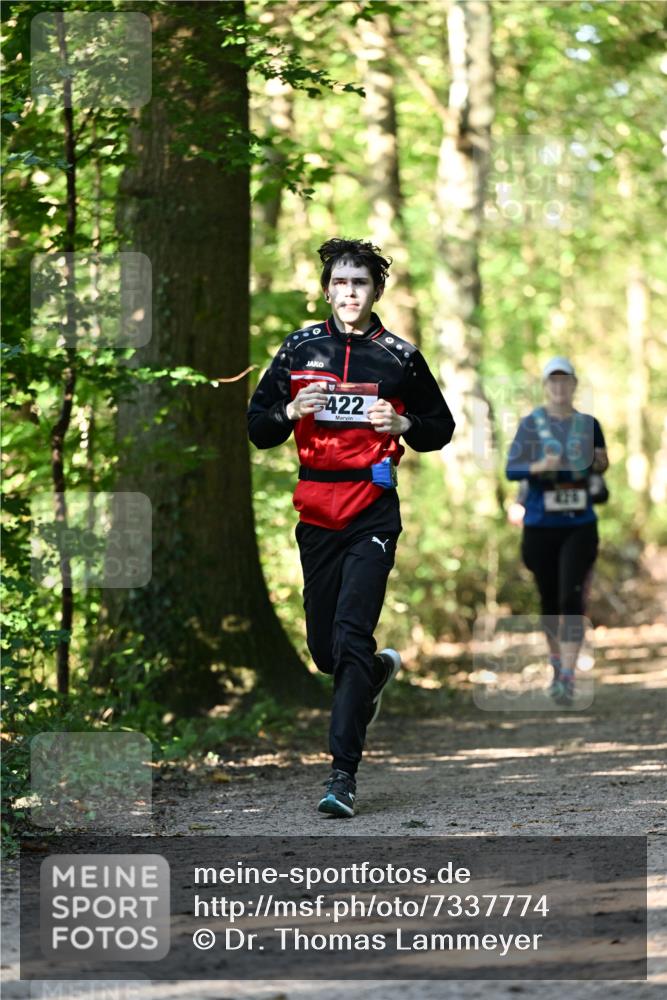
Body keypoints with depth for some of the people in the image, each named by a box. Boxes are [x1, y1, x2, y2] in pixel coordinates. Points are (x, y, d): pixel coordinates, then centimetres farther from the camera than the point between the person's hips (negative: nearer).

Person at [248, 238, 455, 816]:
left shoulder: (399, 356, 3)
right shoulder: (300, 350, 8)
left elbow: (441, 428, 12)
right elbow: (258, 429, 12)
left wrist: (402, 423, -8)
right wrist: (292, 410, -9)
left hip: (373, 512, -3)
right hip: (316, 514, 3)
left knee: (351, 634, -15)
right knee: (323, 646, 9)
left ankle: (344, 773, -15)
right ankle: (377, 672, 45)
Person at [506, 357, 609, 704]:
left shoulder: (588, 425, 5)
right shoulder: (531, 424, -1)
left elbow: (601, 464, 19)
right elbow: (511, 469, -7)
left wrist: (600, 464, -5)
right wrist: (539, 467, -27)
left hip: (579, 525, 0)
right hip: (540, 525, 0)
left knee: (571, 599, -13)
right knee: (549, 600, 11)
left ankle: (567, 679, -15)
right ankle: (556, 657, 38)